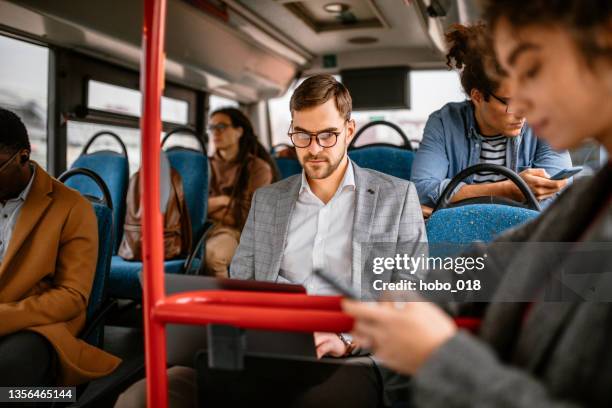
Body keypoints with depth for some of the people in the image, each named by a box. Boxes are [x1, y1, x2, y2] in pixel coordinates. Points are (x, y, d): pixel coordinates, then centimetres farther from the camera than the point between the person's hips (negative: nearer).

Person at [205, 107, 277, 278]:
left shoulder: (258, 167, 6)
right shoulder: (208, 166, 21)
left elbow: (249, 217, -2)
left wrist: (210, 207, 4)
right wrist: (223, 201, -1)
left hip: (236, 231, -4)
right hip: (203, 228, 4)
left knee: (212, 254, -38)